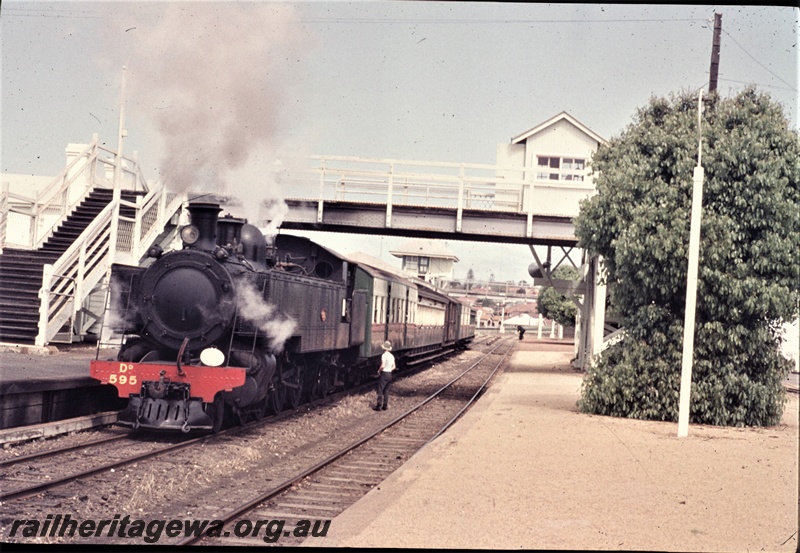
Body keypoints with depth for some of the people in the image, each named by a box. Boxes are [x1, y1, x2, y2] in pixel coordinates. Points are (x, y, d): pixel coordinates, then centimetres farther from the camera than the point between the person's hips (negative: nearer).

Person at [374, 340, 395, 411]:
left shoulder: (384, 355, -15)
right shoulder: (392, 356, 9)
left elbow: (383, 366, -23)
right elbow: (394, 366, 16)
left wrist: (379, 371, -7)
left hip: (384, 374, -8)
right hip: (389, 374, 8)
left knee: (380, 390, -4)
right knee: (386, 391, 14)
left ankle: (379, 405, -7)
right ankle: (385, 405, 15)